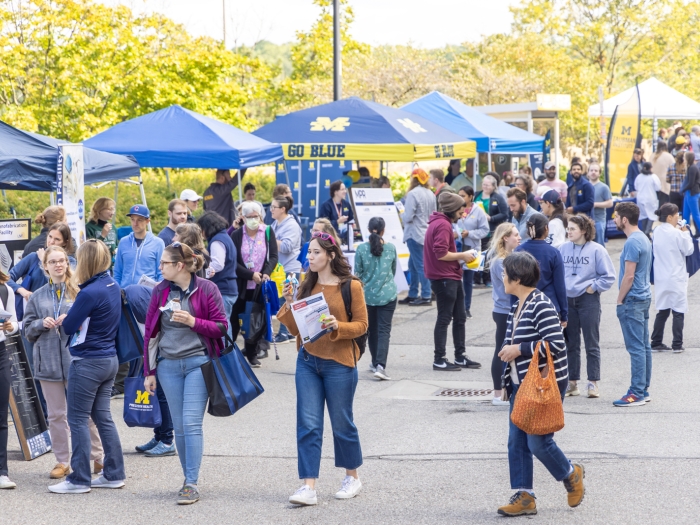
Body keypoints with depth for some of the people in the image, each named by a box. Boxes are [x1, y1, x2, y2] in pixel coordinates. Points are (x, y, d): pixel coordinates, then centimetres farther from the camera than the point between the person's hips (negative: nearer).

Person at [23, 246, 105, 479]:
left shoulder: (79, 292, 1)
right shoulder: (37, 297, 11)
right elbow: (27, 328, 12)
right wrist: (42, 324, -8)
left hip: (76, 358, -3)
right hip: (49, 361, 3)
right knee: (56, 415, 8)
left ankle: (96, 458, 11)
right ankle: (62, 461, 16)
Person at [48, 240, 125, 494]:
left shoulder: (90, 293, -22)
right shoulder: (113, 287, 5)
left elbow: (68, 326, -13)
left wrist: (64, 319, 8)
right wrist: (71, 319, 4)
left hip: (88, 362, -8)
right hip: (109, 358, 8)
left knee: (78, 420, 1)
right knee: (103, 416, 15)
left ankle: (79, 479, 5)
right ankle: (114, 474, 18)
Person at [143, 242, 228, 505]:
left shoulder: (206, 289, -5)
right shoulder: (160, 291, 5)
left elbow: (221, 326, -4)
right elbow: (150, 331, 9)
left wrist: (193, 321, -19)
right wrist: (149, 372, 8)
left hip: (198, 362, -4)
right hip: (168, 365, 4)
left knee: (191, 423, -10)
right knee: (179, 426, 7)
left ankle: (192, 484, -7)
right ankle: (189, 478, 18)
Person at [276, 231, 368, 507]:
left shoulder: (351, 286, -5)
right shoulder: (306, 286, 9)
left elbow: (361, 325, -4)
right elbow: (296, 329, 9)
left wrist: (338, 326, -22)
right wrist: (288, 305, -7)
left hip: (339, 363, -4)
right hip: (308, 361, 4)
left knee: (342, 423, 7)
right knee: (308, 425, -3)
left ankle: (352, 476, 28)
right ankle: (308, 487, -5)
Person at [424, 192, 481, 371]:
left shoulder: (441, 223, 17)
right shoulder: (443, 225, -16)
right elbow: (441, 254, -24)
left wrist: (461, 256, 8)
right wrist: (462, 255, -14)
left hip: (452, 278, 11)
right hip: (445, 279, -11)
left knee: (460, 317, 14)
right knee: (444, 318, -5)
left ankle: (460, 356, 21)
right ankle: (439, 360, 1)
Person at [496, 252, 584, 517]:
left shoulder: (540, 304, -18)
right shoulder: (517, 307, 11)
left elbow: (556, 344, -25)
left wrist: (519, 350, -20)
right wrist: (508, 349, 7)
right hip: (521, 384, 9)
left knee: (538, 442, -5)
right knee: (516, 442, 6)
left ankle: (571, 474, 22)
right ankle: (524, 496, 11)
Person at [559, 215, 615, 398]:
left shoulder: (597, 250, -6)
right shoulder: (563, 249, 6)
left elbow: (608, 276, -4)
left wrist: (594, 287, -9)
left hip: (588, 300, -4)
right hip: (567, 299, 4)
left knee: (592, 344, 0)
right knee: (570, 344, 9)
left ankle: (593, 383, 4)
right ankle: (572, 382, 17)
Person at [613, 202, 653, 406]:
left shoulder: (632, 242, -17)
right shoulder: (644, 239, 13)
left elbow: (629, 276, -20)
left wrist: (620, 300, -10)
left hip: (632, 301, -10)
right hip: (644, 298, 10)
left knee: (636, 348, -8)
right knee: (644, 346, 11)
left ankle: (637, 393, -6)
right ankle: (644, 390, 17)